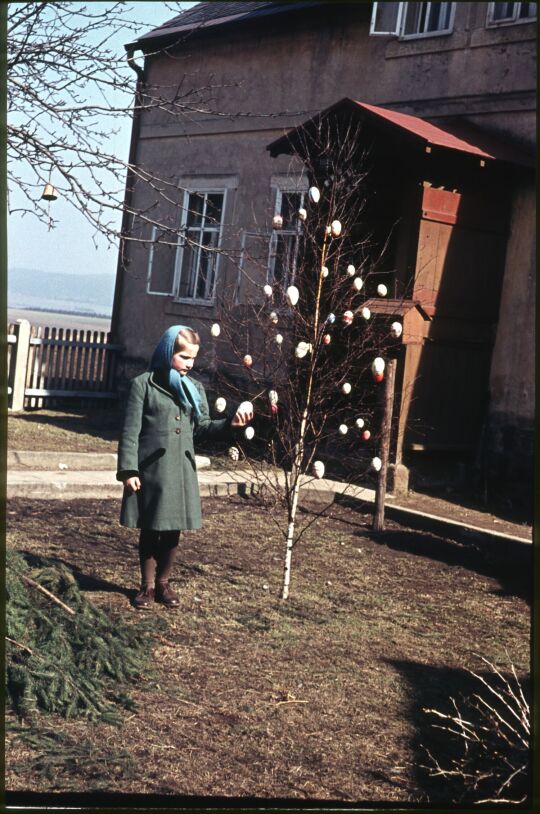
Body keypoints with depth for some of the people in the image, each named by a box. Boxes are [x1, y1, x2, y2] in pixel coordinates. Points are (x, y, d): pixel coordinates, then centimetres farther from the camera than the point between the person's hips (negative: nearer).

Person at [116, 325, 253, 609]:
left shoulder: (195, 388, 11)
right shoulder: (143, 384, -3)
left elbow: (201, 428, 8)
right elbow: (131, 431, -6)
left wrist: (230, 424, -9)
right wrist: (128, 470, -12)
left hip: (181, 470, 4)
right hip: (151, 469, -4)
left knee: (173, 532, 10)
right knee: (150, 530, 6)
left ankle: (163, 583, 26)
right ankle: (147, 586, 20)